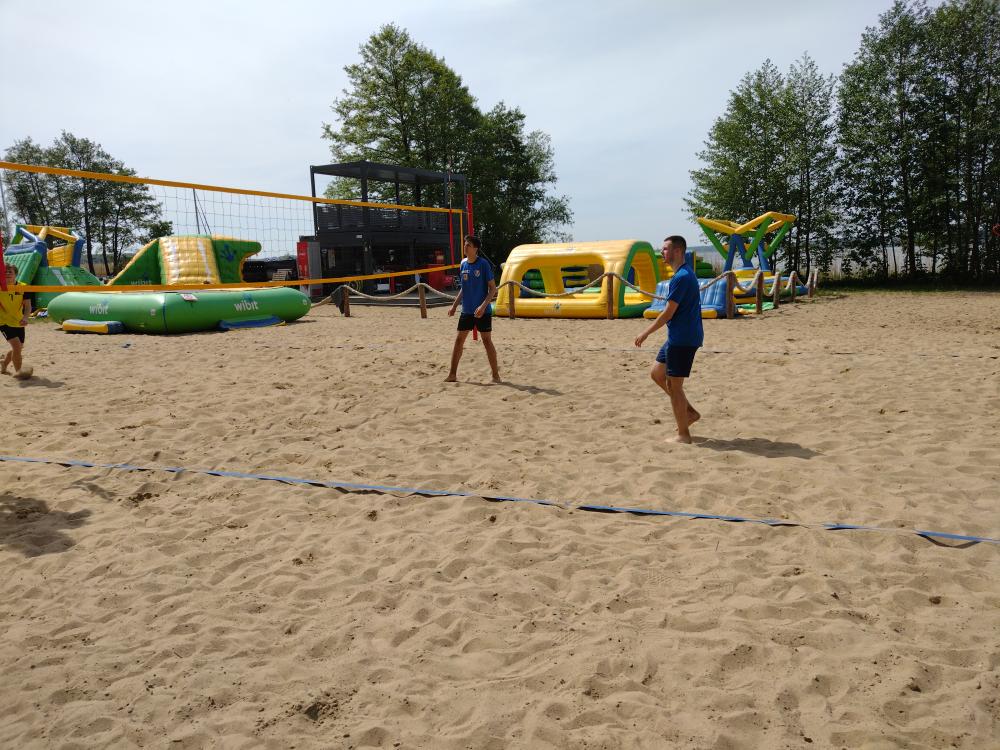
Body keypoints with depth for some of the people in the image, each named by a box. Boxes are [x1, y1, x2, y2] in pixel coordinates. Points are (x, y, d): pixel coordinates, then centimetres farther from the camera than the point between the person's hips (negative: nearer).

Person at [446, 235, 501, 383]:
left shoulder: (483, 264, -11)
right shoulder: (463, 264, 7)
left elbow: (493, 288, -10)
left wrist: (483, 306, -21)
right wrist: (454, 305, 13)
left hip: (482, 311, -6)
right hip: (466, 311, 6)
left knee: (487, 341, -1)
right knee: (459, 340, 6)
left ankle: (495, 375, 8)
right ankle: (452, 375, 14)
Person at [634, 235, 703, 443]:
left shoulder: (681, 277, -19)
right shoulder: (685, 273, 13)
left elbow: (668, 312, -19)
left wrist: (646, 333, -11)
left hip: (682, 339, -10)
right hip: (677, 337, 10)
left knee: (674, 386, -2)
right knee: (657, 373, 17)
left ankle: (683, 434, 9)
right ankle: (690, 412, 22)